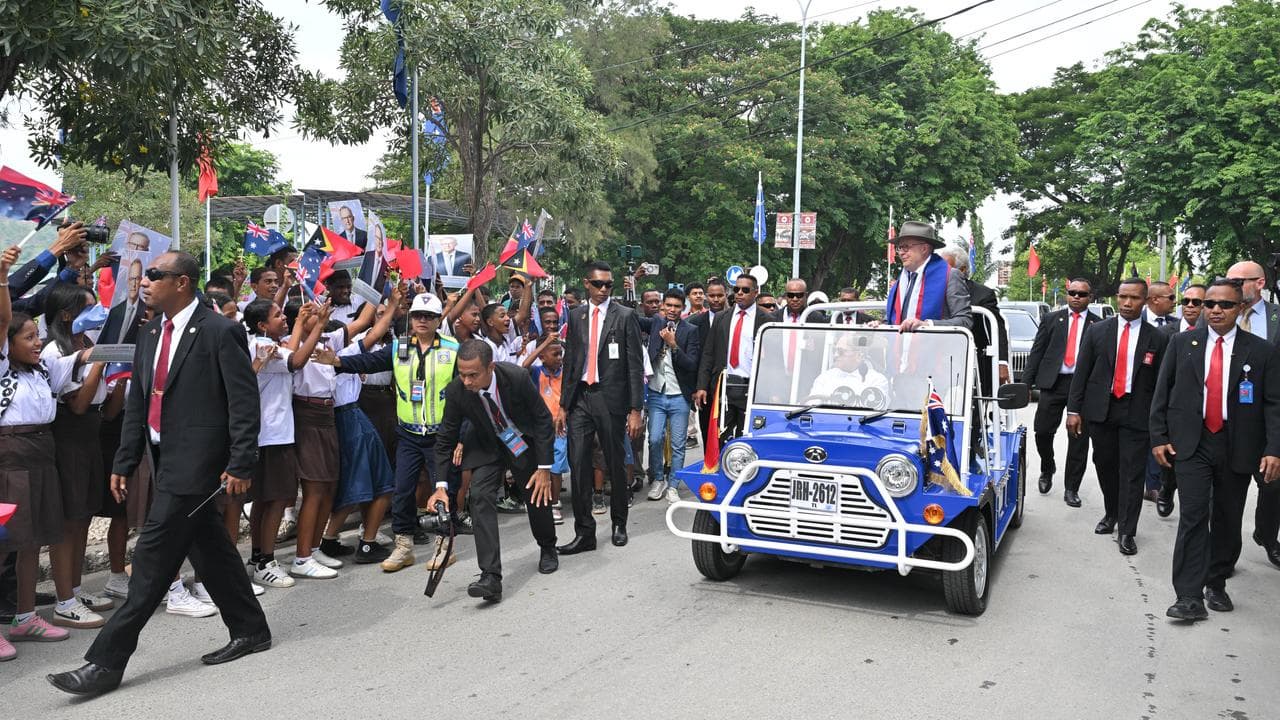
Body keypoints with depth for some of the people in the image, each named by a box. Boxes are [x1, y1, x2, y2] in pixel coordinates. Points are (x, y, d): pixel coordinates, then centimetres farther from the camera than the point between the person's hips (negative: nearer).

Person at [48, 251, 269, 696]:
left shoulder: (219, 332, -12)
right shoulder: (151, 334, 13)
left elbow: (244, 402, -14)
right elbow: (137, 403, 16)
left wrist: (240, 464, -18)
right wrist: (123, 463, 12)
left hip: (196, 461, -9)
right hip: (167, 459, 9)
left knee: (153, 558, -6)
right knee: (209, 549, 15)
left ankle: (107, 661, 1)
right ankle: (250, 631, 28)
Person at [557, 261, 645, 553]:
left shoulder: (625, 316, -2)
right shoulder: (576, 315, 10)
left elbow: (636, 365, -4)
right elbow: (570, 361, 13)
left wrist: (635, 409, -9)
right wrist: (563, 404, 10)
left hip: (611, 398, -3)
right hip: (580, 397, 3)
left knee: (615, 464, 8)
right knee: (578, 464, -2)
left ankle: (619, 524, 27)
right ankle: (584, 532, 4)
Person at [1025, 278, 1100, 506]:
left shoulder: (1099, 325, 5)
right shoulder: (1052, 319, 9)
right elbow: (1036, 352, 6)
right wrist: (1027, 383, -1)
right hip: (1053, 383, 1)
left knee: (1078, 438, 2)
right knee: (1042, 431, 0)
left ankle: (1071, 488, 12)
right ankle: (1048, 470, 29)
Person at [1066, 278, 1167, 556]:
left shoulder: (1157, 339, 2)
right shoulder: (1097, 331, 4)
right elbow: (1081, 372, 3)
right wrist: (1074, 409, -2)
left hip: (1136, 413, -2)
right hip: (1100, 409, 2)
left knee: (1132, 471, -2)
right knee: (1105, 466, 13)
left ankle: (1126, 531, 6)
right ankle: (1112, 514, 33)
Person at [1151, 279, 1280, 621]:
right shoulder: (1182, 343, 3)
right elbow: (1162, 392, 6)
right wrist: (1159, 437, 1)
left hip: (1237, 448, 1)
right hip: (1191, 444, -1)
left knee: (1227, 519, 11)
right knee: (1193, 516, -8)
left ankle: (1217, 584, 29)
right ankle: (1189, 597, -7)